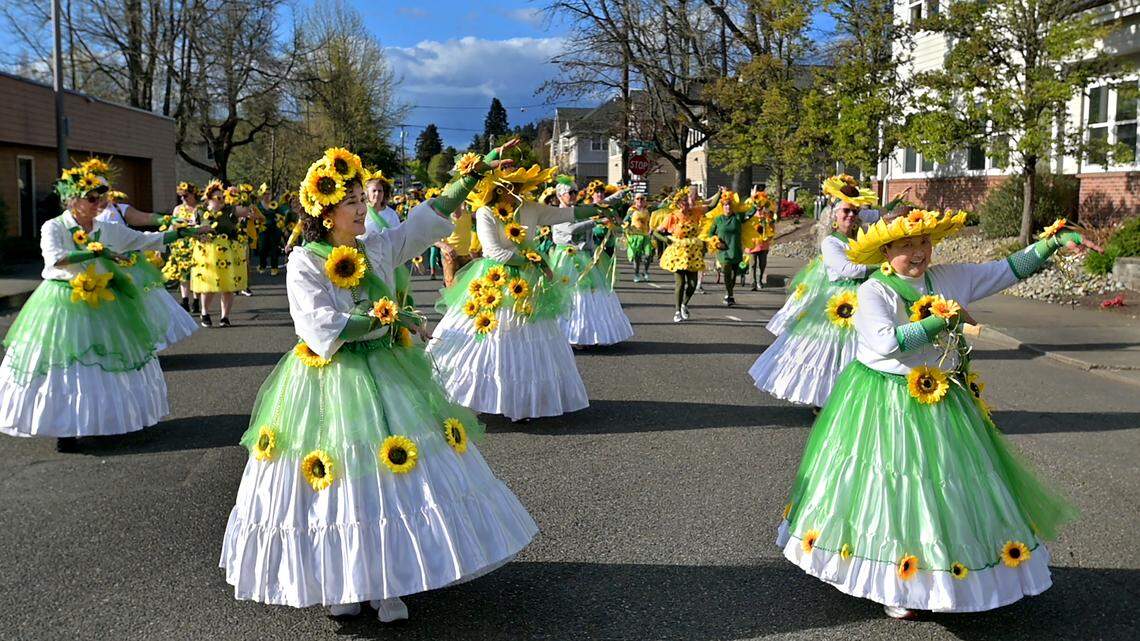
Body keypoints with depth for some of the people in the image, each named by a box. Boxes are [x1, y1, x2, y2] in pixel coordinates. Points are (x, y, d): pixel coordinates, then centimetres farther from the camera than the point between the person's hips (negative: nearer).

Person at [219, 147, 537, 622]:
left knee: (394, 473, 1)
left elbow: (425, 222, 12)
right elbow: (320, 326, -16)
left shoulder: (378, 248, 6)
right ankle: (339, 581, 19)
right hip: (330, 382, -4)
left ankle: (385, 582, 13)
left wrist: (467, 180, 6)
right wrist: (383, 318, -19)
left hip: (385, 377, 4)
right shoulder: (304, 261, -7)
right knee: (339, 477, 1)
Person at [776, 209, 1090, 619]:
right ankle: (891, 585, 13)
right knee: (888, 488, 0)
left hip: (943, 402, 6)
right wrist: (939, 321, -23)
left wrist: (1053, 242, 3)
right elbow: (887, 343, -28)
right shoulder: (873, 292, -13)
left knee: (950, 484, 10)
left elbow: (1007, 271, 11)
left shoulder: (949, 279, 4)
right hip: (887, 404, -6)